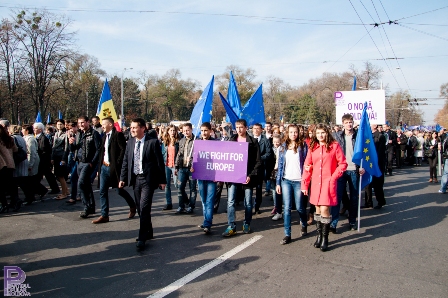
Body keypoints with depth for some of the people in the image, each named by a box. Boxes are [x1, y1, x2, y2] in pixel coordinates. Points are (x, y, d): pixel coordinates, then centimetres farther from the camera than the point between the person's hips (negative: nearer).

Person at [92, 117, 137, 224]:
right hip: (104, 167, 7)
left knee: (120, 190, 4)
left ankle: (132, 206, 28)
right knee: (102, 192, 5)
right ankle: (104, 216, 12)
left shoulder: (118, 135, -10)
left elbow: (123, 149, -17)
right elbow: (102, 151, 16)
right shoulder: (104, 136, 14)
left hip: (114, 167, -7)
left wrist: (117, 163, -18)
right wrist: (99, 167, 11)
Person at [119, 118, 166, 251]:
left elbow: (160, 162, -7)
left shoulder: (153, 142, -8)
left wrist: (162, 180, -7)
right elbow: (125, 161, 11)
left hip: (148, 179, -6)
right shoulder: (130, 142, 7)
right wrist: (123, 178, 4)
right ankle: (148, 232, 29)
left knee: (144, 208, -9)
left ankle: (142, 238, 0)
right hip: (135, 179, 6)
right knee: (140, 209, 12)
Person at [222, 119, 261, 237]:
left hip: (247, 176, -2)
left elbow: (258, 161, -3)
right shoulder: (231, 140, 7)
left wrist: (251, 175, -13)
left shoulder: (253, 142, -2)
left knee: (248, 202, 9)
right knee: (230, 201, -2)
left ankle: (247, 224, 25)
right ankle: (231, 226, 5)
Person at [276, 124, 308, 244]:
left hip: (299, 181, -2)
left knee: (300, 207, 7)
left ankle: (304, 225, 37)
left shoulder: (303, 145, 0)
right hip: (286, 180, 2)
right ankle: (287, 235, 8)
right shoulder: (283, 147, 8)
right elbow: (280, 165, 8)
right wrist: (278, 183, 5)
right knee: (287, 208, 0)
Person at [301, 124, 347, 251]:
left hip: (328, 182, -4)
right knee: (318, 209, 10)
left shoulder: (334, 146, -2)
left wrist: (333, 177, -10)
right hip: (316, 183, 4)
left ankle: (325, 238, 6)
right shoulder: (313, 148, 8)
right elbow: (307, 166, 8)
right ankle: (319, 235, 24)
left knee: (324, 209, -9)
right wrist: (304, 184, 5)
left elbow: (343, 164, -1)